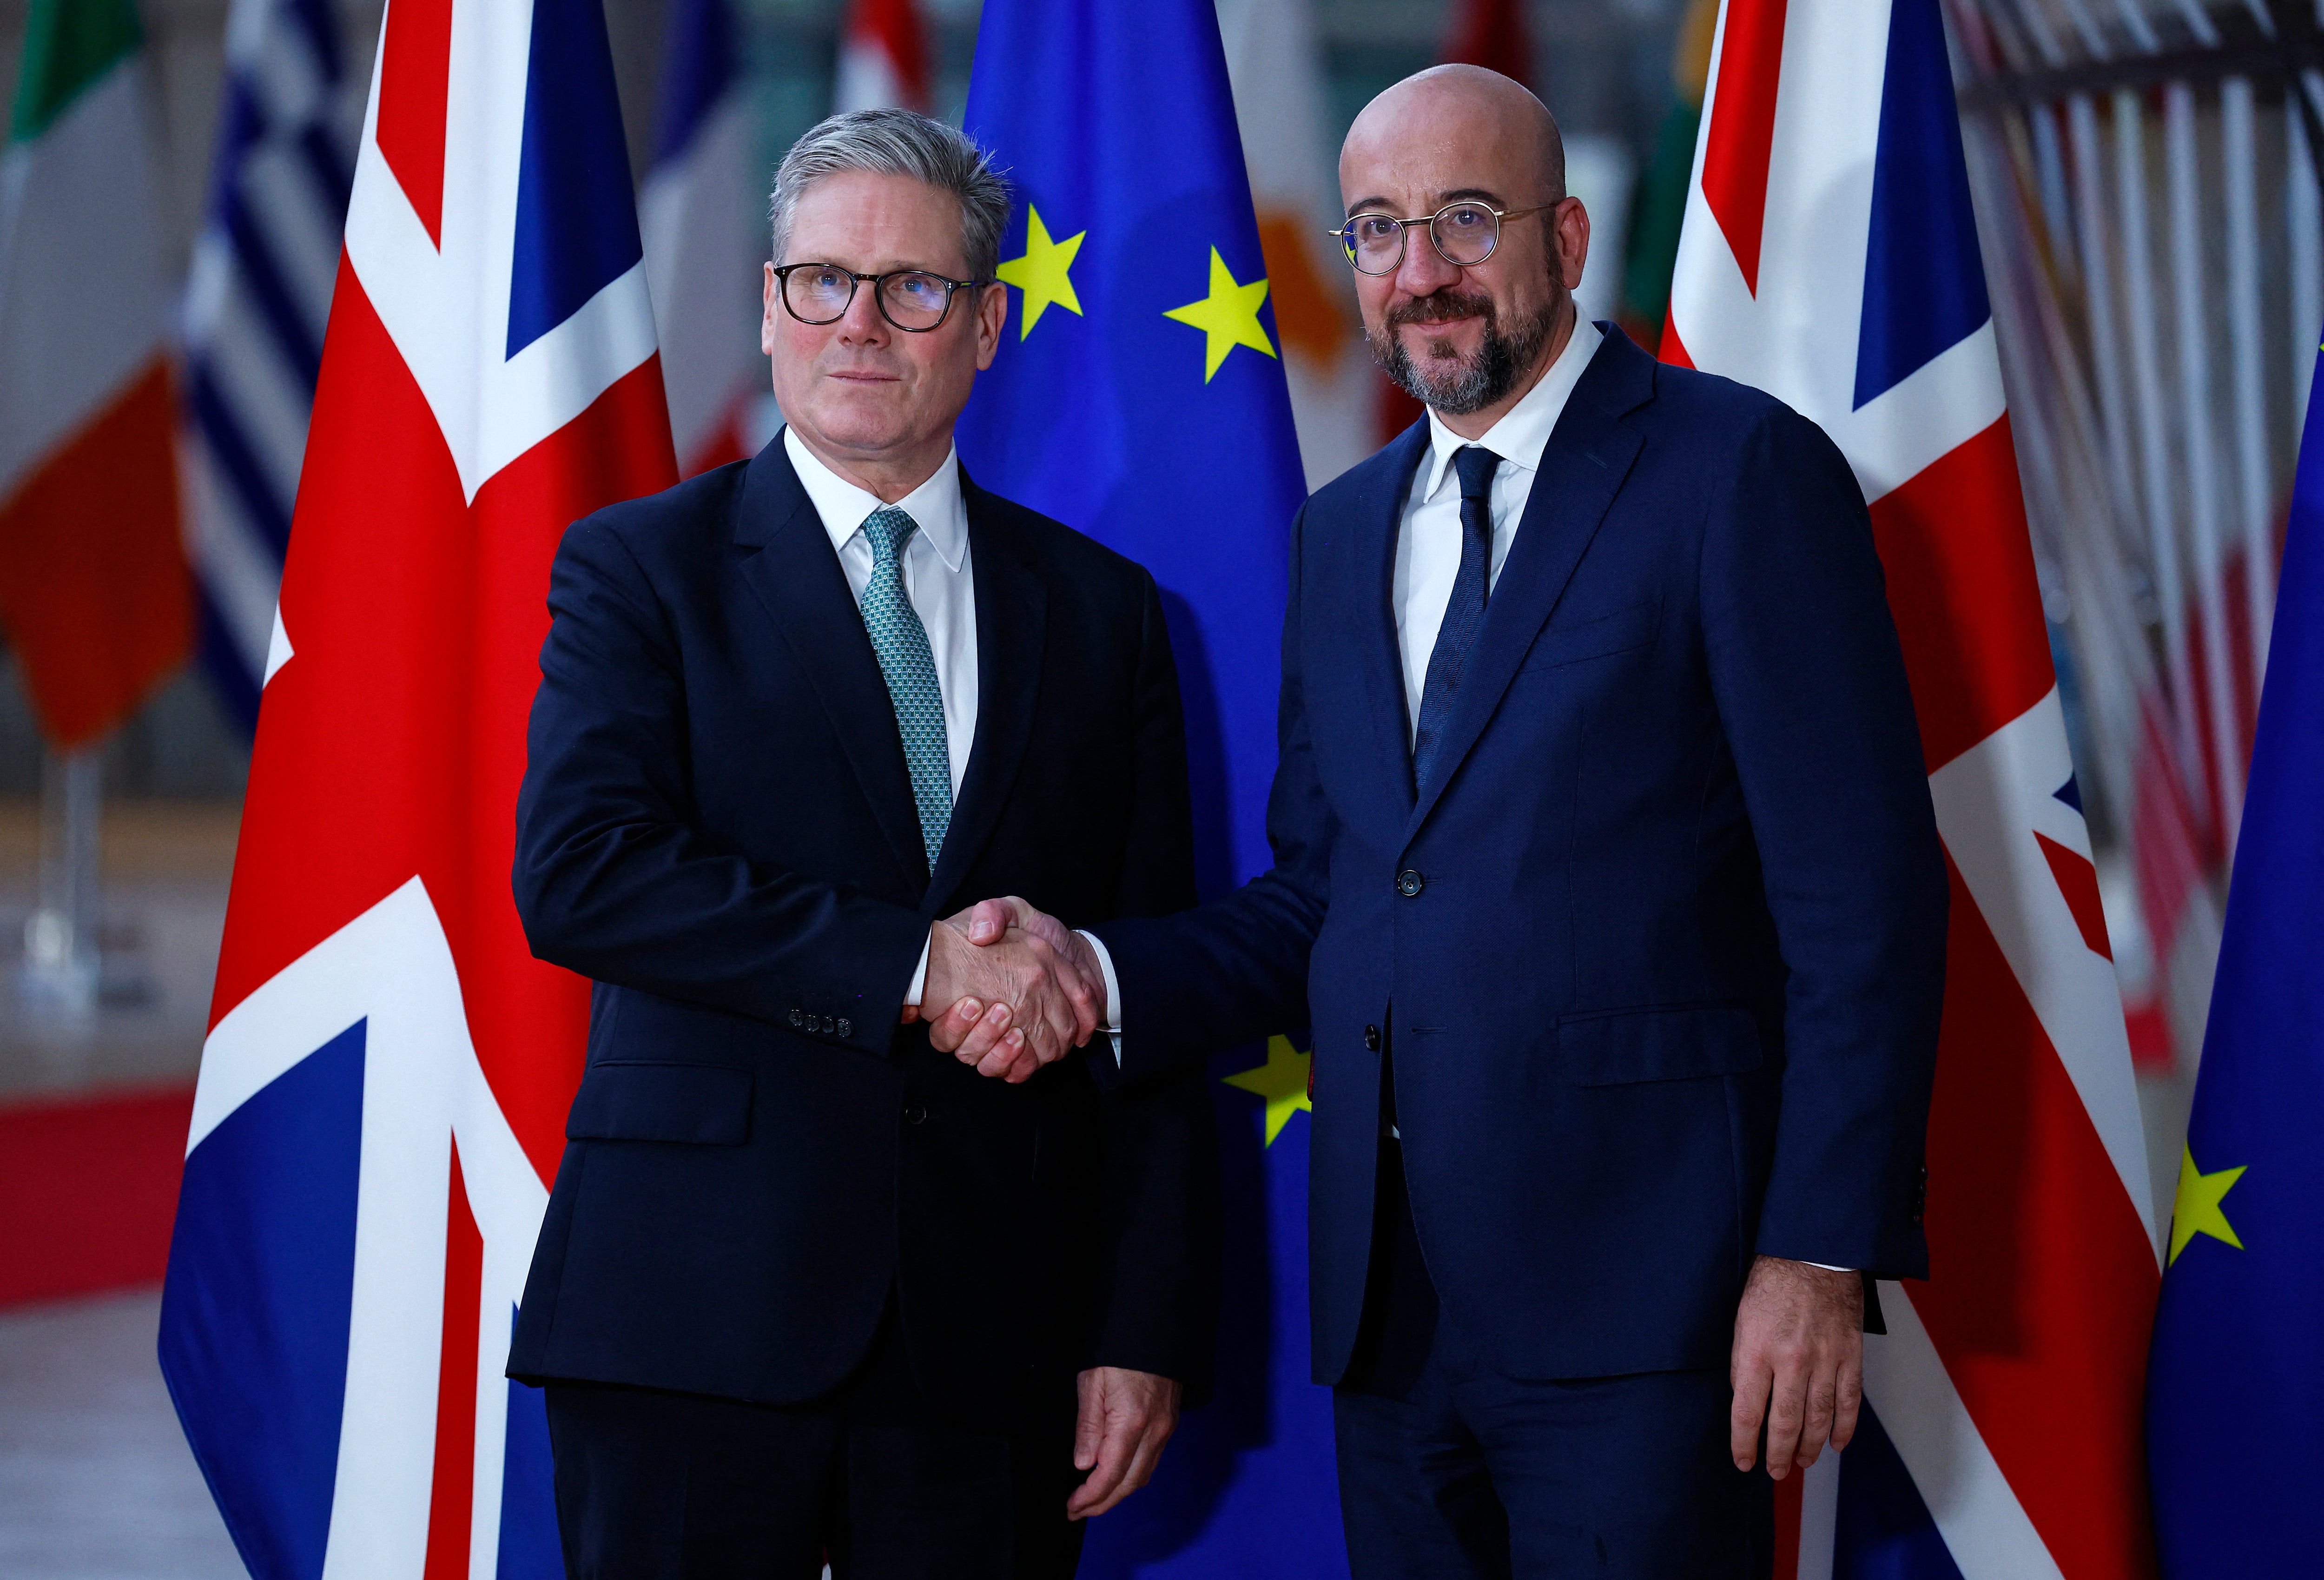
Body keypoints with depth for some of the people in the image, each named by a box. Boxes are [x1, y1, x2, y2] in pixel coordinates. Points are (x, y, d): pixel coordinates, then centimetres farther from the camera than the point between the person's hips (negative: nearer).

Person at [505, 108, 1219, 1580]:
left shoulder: (1102, 610, 12)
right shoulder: (640, 566, 5)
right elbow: (575, 873, -11)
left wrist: (1150, 1333, 1)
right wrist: (908, 964, -17)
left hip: (995, 1345, 2)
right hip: (697, 1319, -2)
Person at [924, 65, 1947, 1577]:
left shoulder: (1741, 471, -4)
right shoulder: (1345, 529, 18)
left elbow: (1865, 897, -9)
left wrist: (1822, 1254, -15)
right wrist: (1103, 975, -1)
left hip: (1631, 1291, -6)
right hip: (1390, 1296, 6)